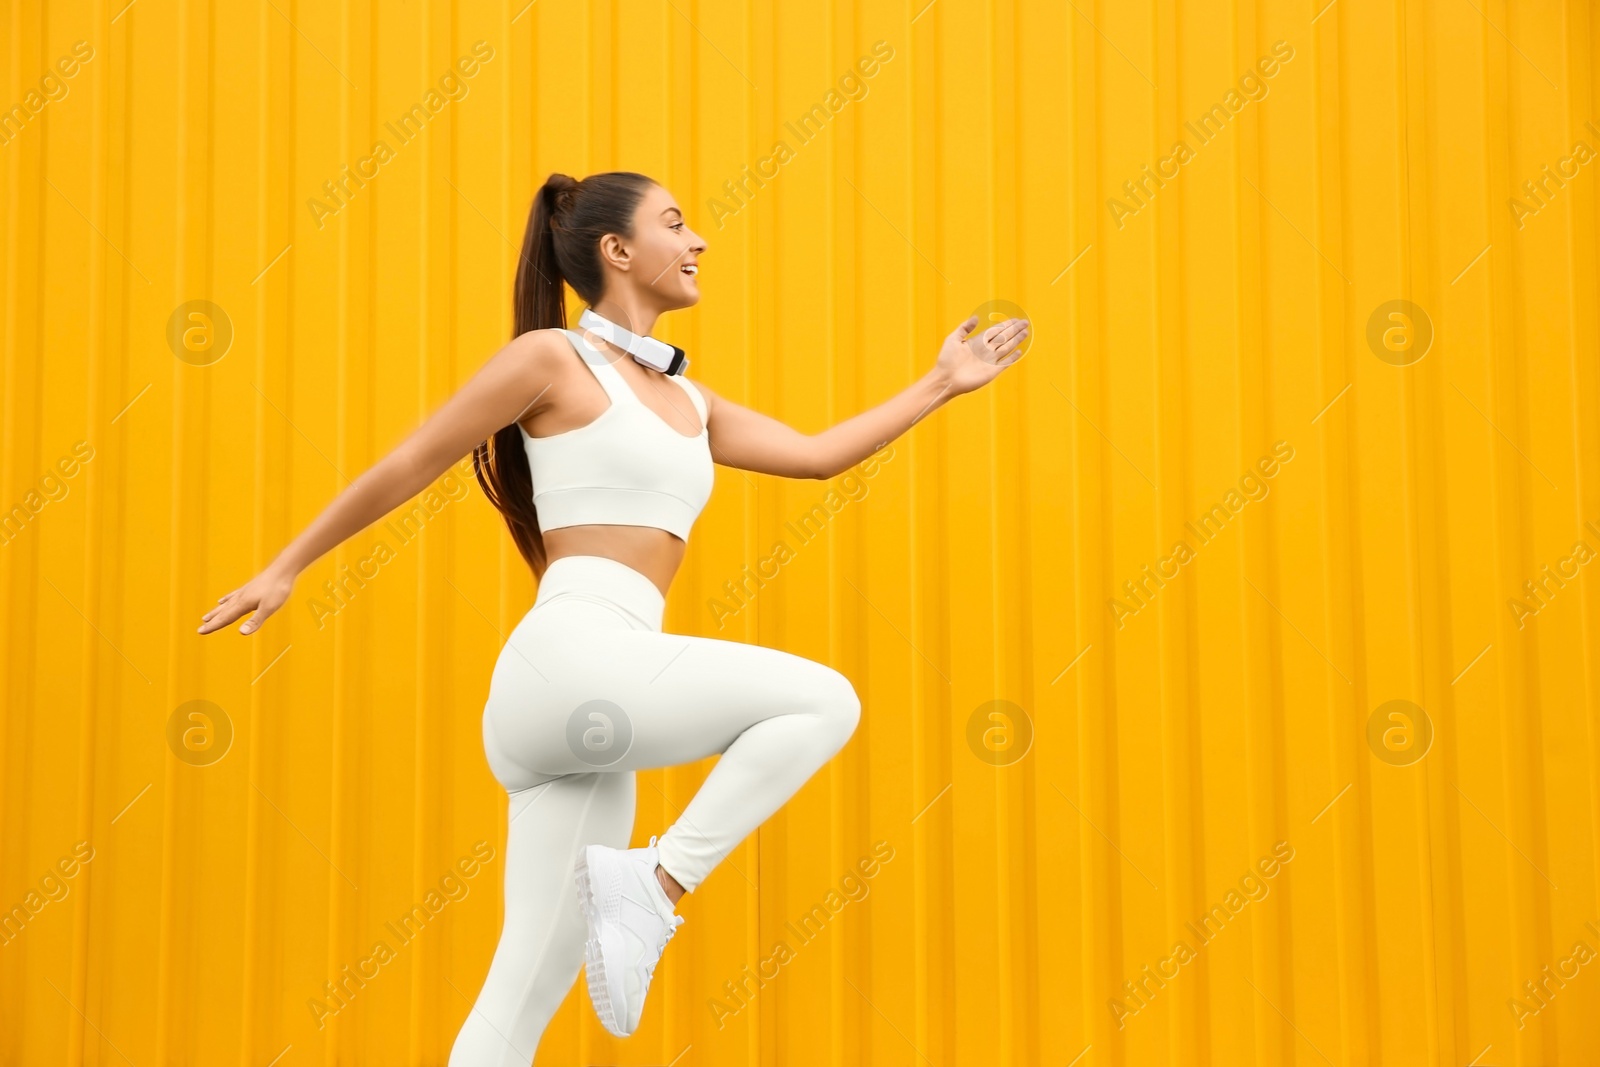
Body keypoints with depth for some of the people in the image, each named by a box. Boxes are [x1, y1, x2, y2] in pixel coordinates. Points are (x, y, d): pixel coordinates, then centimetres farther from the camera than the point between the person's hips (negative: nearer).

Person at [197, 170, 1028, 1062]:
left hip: (595, 704, 7)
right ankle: (657, 883, -9)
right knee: (824, 701, -14)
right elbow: (404, 470, 6)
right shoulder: (553, 357, 2)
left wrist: (940, 385, 27)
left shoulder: (688, 402, 23)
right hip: (571, 661, -7)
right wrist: (287, 569, 10)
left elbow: (817, 455, 25)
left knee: (529, 994, 4)